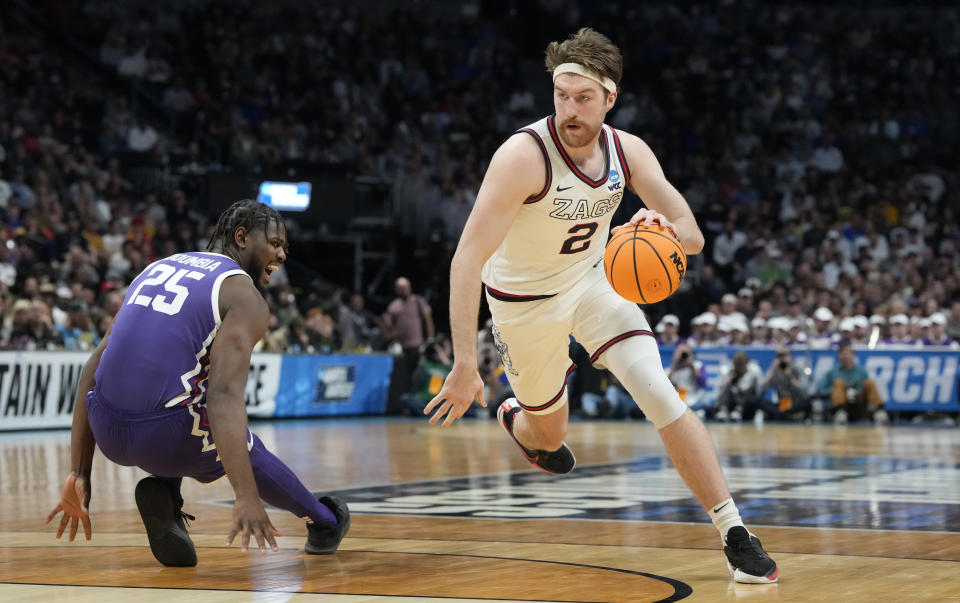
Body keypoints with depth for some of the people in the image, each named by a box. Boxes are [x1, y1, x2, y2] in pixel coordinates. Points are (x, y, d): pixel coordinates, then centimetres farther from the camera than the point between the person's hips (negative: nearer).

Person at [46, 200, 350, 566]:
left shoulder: (158, 268, 19)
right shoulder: (245, 297, -2)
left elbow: (93, 370, 16)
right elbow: (225, 394, -19)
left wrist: (79, 474, 18)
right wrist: (246, 498, -25)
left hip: (105, 428, 5)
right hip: (164, 434, -5)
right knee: (247, 453, 26)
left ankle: (163, 490, 14)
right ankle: (326, 524, 45)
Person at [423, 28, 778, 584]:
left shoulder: (628, 152, -15)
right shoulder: (524, 156, -31)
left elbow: (692, 236, -10)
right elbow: (468, 260, -34)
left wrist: (667, 229, -36)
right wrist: (465, 364, -40)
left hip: (593, 280, 3)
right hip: (525, 302, -3)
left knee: (662, 398, -15)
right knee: (549, 439, 14)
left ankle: (735, 534, -13)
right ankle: (516, 419, 53)